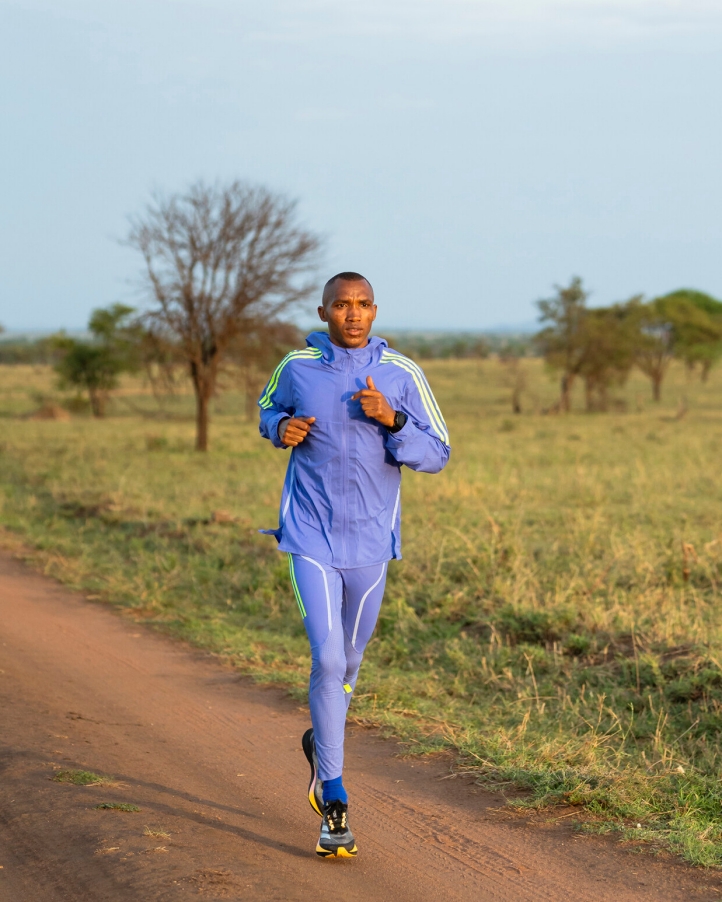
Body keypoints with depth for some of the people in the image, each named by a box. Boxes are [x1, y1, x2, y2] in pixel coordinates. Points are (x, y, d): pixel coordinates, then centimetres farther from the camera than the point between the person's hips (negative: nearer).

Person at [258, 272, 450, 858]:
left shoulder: (402, 375, -4)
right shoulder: (297, 367, -2)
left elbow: (437, 455, -3)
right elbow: (270, 409, 18)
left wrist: (392, 420, -21)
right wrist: (281, 428, -5)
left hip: (372, 540, 2)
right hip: (311, 537, -2)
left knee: (348, 660, 17)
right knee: (328, 659, -14)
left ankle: (321, 741, 48)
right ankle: (334, 802, -7)